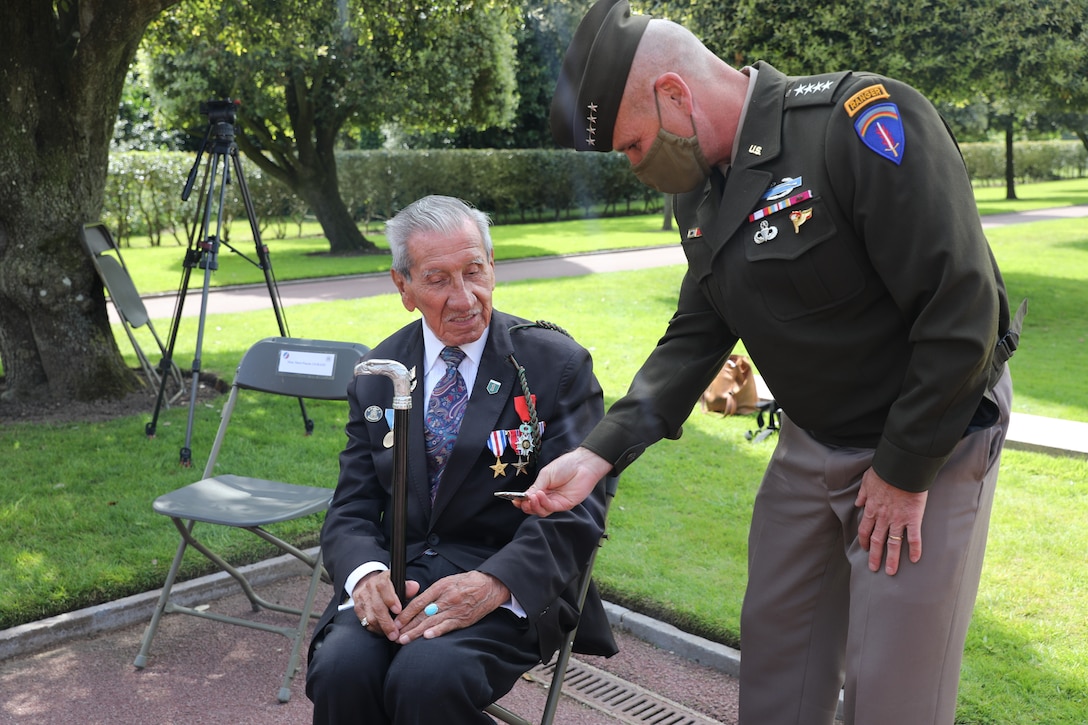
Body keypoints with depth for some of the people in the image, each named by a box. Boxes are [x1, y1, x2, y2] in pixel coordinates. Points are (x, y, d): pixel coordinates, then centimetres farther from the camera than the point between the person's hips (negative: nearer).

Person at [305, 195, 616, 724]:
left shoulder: (557, 363, -3)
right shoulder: (376, 377, 9)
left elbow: (577, 506, -9)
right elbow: (352, 509, 7)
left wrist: (493, 584, -24)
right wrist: (366, 573, -16)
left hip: (511, 587, -3)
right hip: (399, 577, 4)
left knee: (429, 675, -31)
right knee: (340, 668, -26)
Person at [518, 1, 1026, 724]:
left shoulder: (863, 121, -24)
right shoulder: (700, 187, 1)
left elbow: (963, 306, -24)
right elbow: (697, 334, 3)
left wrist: (905, 472, -17)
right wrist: (599, 454, -8)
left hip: (930, 441, -6)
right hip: (811, 441, 7)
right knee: (773, 645, 15)